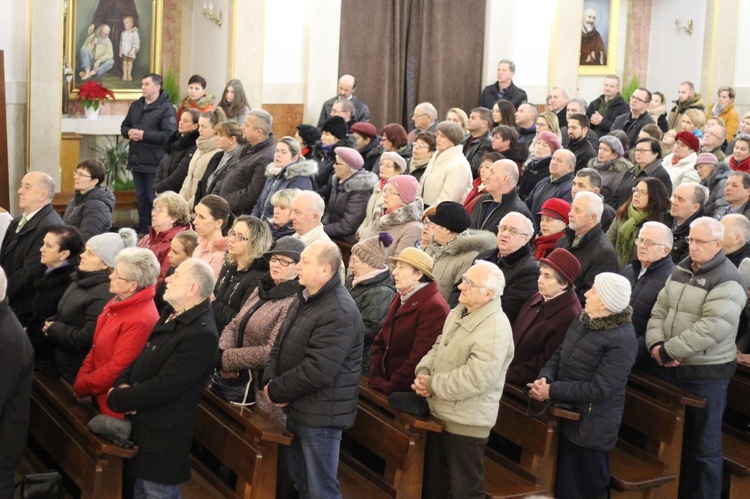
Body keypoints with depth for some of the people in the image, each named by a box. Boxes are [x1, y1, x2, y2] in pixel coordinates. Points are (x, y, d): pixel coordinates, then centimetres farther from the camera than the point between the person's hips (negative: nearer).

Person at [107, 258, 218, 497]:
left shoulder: (201, 334, -25)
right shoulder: (172, 315, 7)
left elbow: (163, 388, -27)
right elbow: (143, 358, 13)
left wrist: (116, 398, -15)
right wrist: (123, 384, -8)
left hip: (162, 437, -9)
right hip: (141, 426, 9)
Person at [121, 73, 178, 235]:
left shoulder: (166, 108, -10)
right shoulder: (136, 105, 15)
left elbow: (168, 135, -20)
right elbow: (124, 126, 20)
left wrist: (143, 135, -21)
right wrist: (129, 132, -4)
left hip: (154, 163, -7)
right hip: (137, 160, 7)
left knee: (153, 198, -3)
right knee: (141, 197, 14)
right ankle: (142, 231, 23)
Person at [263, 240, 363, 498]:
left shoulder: (340, 313, -23)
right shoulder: (305, 298, 10)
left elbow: (316, 371, -28)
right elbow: (280, 343, 13)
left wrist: (276, 391, -16)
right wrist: (269, 380, -5)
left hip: (320, 414, -10)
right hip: (297, 407, 10)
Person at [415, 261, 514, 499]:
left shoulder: (495, 329, -24)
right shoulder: (458, 312, 6)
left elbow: (476, 378, -30)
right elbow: (439, 347, 14)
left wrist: (432, 384, -20)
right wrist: (423, 373, -7)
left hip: (467, 421, -9)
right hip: (441, 413, 9)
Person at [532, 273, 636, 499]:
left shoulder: (622, 339, -21)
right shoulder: (582, 320, 5)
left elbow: (599, 388, -24)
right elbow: (559, 355, 10)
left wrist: (552, 391, -21)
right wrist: (545, 378, -12)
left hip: (590, 427, -8)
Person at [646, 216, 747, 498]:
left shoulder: (727, 281, -15)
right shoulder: (681, 271, 9)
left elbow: (711, 329, -24)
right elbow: (659, 311, 8)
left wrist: (667, 351, -21)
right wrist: (656, 345, -11)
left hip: (706, 374, -7)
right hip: (670, 369, 7)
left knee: (703, 444, 4)